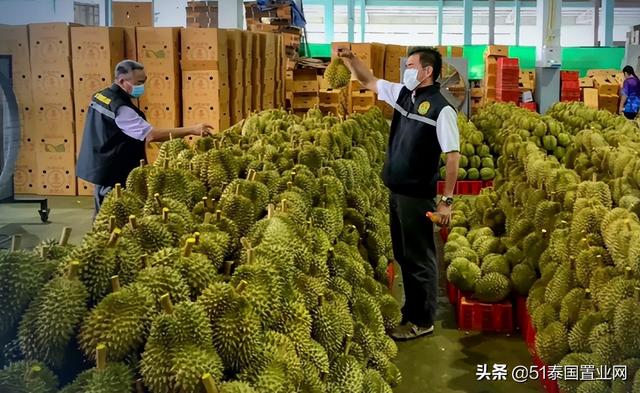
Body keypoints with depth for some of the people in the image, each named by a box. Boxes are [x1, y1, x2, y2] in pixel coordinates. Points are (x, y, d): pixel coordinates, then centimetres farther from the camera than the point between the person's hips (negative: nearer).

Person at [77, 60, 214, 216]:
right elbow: (152, 135, -32)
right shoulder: (120, 108, -24)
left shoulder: (101, 96, 7)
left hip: (101, 168, 10)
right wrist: (191, 130, -33)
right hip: (114, 174, -10)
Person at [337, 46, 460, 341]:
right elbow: (369, 81, 19)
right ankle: (410, 311, 31)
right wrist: (349, 59, 5)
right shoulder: (403, 94, 6)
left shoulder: (441, 109, -16)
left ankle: (422, 321, 16)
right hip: (396, 191, 8)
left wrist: (447, 200, -17)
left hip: (418, 195, -8)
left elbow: (453, 155, -16)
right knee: (402, 254, 17)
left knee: (419, 258, 3)